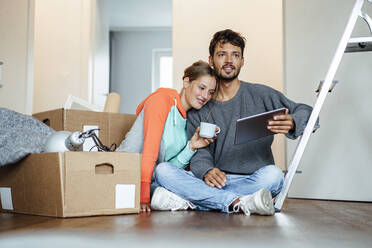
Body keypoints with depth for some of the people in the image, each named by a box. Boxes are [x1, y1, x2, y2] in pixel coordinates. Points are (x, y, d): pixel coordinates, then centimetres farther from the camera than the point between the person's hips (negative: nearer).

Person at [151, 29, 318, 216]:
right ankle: (239, 203, -37)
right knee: (162, 170, -22)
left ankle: (185, 200, -32)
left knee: (273, 174, -34)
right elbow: (199, 151, 3)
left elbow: (307, 112, 1)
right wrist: (206, 171, -22)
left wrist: (291, 124, -25)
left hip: (252, 181, -1)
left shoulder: (260, 95, 7)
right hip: (213, 182, 2)